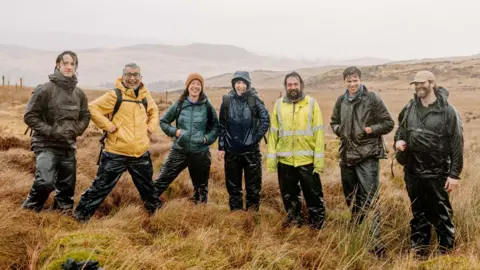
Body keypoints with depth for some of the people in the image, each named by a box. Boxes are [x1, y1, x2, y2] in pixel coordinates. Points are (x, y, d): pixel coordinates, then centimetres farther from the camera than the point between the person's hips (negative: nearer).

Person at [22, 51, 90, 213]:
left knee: (67, 185, 11)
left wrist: (76, 130, -2)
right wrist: (50, 131, -17)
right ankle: (29, 211, 5)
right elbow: (30, 116, -9)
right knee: (45, 182, -19)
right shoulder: (45, 89, -10)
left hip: (68, 146, 5)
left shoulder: (79, 94, 5)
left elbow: (85, 116, 17)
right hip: (47, 145, -5)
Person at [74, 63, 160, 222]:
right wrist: (108, 125, -16)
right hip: (116, 154, -5)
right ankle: (81, 216, 12)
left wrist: (151, 125, 12)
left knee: (147, 187, 21)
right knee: (101, 187, -1)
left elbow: (154, 110, 28)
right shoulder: (115, 95, -10)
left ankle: (154, 211, 43)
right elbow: (92, 108, -11)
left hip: (141, 154, 5)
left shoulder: (145, 95, 7)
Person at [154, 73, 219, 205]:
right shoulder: (179, 105, -3)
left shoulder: (207, 106, -4)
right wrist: (174, 131, -8)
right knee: (161, 180, -1)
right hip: (179, 151, 0)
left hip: (200, 153, 0)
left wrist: (207, 138, -9)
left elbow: (215, 126, 7)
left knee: (201, 186, 13)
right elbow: (163, 121, 8)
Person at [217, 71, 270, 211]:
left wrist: (256, 137, -7)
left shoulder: (254, 100, -6)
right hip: (231, 150, 2)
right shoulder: (227, 100, 1)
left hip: (251, 150, -2)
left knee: (253, 184, 5)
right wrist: (221, 147, 3)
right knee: (233, 184, 11)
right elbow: (222, 125, 5)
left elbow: (265, 120, -4)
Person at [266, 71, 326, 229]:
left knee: (313, 193, 6)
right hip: (285, 160, 2)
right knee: (289, 194, 14)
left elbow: (319, 133, -3)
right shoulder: (279, 104, 6)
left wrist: (320, 159, -8)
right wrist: (271, 158, -1)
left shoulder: (311, 103, 0)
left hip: (307, 159, -2)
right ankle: (294, 219, 32)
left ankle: (317, 223, 21)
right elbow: (273, 132, 5)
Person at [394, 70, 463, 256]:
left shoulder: (447, 111, -10)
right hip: (413, 172, 5)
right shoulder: (410, 108, 5)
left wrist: (454, 174, -12)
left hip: (437, 173, -5)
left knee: (441, 214, 5)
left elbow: (457, 144, -10)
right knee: (418, 213, 17)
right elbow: (401, 128, 21)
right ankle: (418, 251, 29)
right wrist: (399, 140, -3)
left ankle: (447, 253, 18)